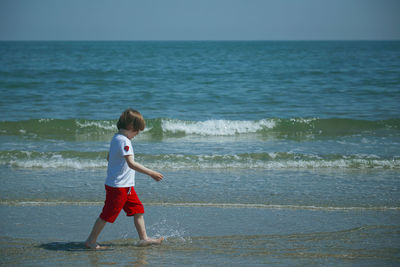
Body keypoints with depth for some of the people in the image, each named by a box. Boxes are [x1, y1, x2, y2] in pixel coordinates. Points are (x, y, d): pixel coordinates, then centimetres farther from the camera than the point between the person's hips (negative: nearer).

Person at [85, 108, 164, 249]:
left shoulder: (116, 138, 10)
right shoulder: (124, 141, -21)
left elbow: (109, 157, 23)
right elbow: (131, 163, -29)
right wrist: (151, 173, -27)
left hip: (127, 186, 10)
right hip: (118, 187, -10)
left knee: (138, 210, 10)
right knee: (107, 215, -1)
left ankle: (144, 238, 15)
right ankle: (91, 241, 9)